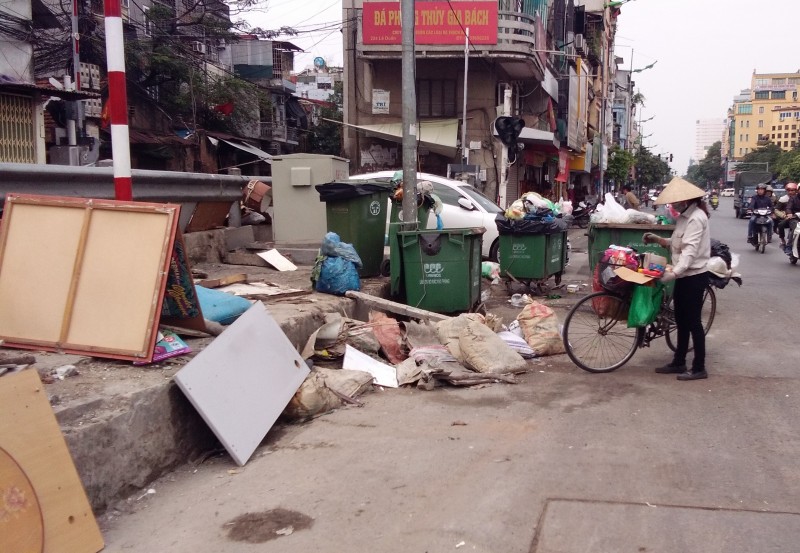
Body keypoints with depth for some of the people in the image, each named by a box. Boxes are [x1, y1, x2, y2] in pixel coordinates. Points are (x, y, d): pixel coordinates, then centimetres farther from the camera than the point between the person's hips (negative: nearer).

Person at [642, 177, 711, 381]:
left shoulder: (696, 218, -18)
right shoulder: (684, 216, 12)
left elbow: (690, 250, -28)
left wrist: (675, 272, -37)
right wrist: (658, 240, 3)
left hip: (694, 276, -10)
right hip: (684, 276, 10)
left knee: (693, 321, -3)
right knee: (681, 320, 14)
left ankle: (699, 368, 6)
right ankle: (679, 362, 24)